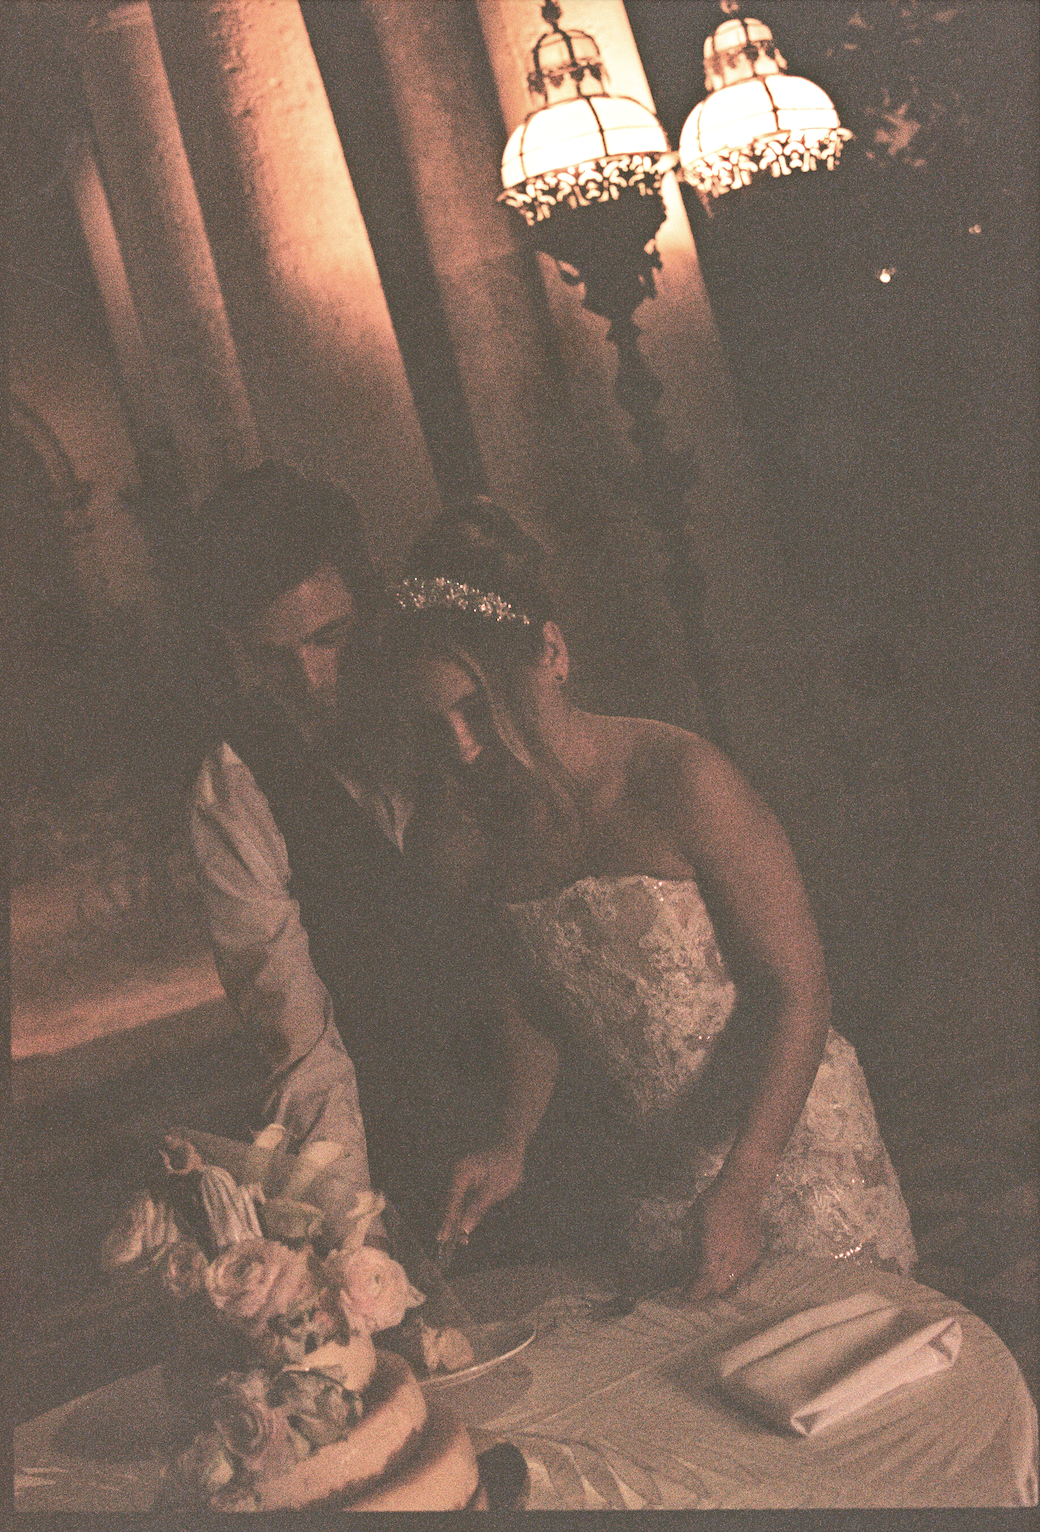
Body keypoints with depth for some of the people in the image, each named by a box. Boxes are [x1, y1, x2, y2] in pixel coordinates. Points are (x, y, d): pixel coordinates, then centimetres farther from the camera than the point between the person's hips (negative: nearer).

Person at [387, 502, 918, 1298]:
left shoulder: (681, 780, -20)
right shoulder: (485, 830, -3)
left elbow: (799, 993, -19)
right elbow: (536, 1006, 7)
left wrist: (738, 1190, -25)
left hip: (786, 1136, -4)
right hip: (648, 1170, 5)